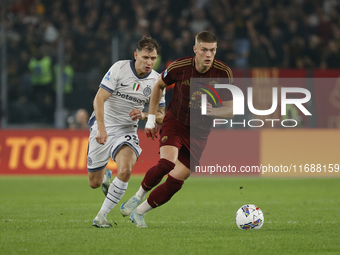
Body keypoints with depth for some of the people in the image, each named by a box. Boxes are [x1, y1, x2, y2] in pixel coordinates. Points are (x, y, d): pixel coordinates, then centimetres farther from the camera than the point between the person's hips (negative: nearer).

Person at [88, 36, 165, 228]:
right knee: (95, 183, 3)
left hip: (127, 131, 1)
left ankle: (102, 215, -14)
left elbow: (161, 116, 5)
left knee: (125, 170, -28)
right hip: (103, 127, -1)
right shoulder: (119, 68, -13)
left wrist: (143, 115, -17)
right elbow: (99, 99, -17)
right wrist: (101, 128, -29)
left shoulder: (156, 80, -3)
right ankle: (105, 176, 44)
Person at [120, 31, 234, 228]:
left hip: (198, 134, 2)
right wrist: (151, 118, 7)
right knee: (167, 163, -29)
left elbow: (230, 110, -10)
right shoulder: (179, 67, -15)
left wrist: (213, 112, -32)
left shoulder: (224, 73, -15)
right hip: (174, 123, -1)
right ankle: (139, 196, -3)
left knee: (176, 181, -5)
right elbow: (159, 85, 7)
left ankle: (139, 212, 15)